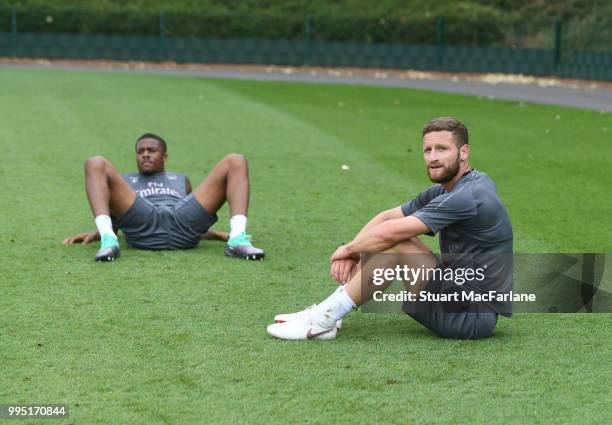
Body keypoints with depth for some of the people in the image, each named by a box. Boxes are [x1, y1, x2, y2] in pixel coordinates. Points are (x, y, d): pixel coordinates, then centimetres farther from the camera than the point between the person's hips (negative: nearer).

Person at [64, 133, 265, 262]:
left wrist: (216, 234, 12)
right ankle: (108, 242, -39)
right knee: (96, 164, -18)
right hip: (142, 225, -1)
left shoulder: (180, 179, 44)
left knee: (236, 162, -9)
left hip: (181, 224, 1)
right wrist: (95, 234, 6)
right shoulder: (126, 181, 41)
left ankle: (237, 239, -32)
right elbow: (113, 221, 30)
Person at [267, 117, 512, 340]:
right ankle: (325, 313, 4)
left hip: (473, 316, -10)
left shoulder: (469, 195, -20)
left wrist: (348, 249, -6)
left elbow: (390, 232, -22)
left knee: (395, 246, -20)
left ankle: (323, 321, -14)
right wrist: (352, 252, -4)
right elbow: (388, 217, 12)